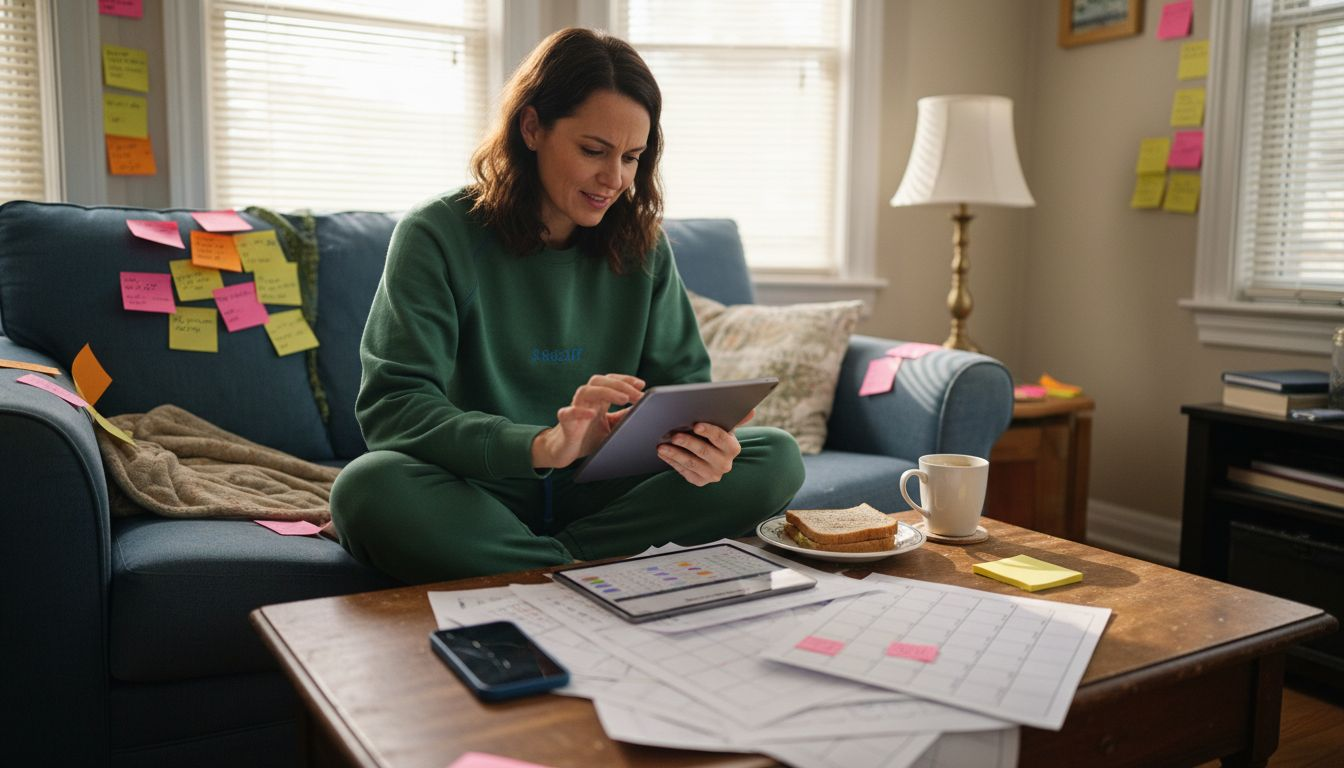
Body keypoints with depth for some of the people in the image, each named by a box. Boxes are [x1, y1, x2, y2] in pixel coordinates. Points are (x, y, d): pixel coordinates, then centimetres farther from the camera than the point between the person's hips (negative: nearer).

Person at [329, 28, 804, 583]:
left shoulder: (643, 248, 6)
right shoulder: (436, 236, -8)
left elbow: (685, 384, 4)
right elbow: (390, 406, -18)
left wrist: (704, 441, -22)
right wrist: (543, 446, -35)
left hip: (600, 495, 4)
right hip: (480, 492, -3)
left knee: (776, 458, -15)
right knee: (367, 487, -34)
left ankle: (554, 564, -22)